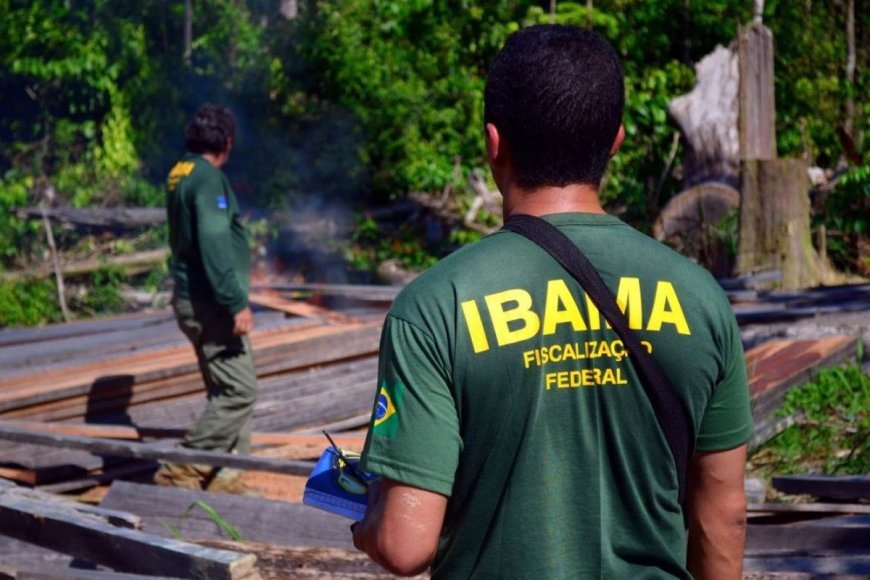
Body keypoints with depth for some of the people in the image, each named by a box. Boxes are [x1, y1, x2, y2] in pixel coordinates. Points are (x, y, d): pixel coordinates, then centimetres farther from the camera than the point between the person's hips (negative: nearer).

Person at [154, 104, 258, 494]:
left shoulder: (179, 175, 14)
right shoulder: (208, 177, -16)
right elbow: (214, 246, -24)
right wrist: (236, 304, -23)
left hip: (191, 298, 10)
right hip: (208, 304, -10)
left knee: (227, 391, 14)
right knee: (239, 391, -9)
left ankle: (224, 477, 17)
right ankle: (182, 472, -7)